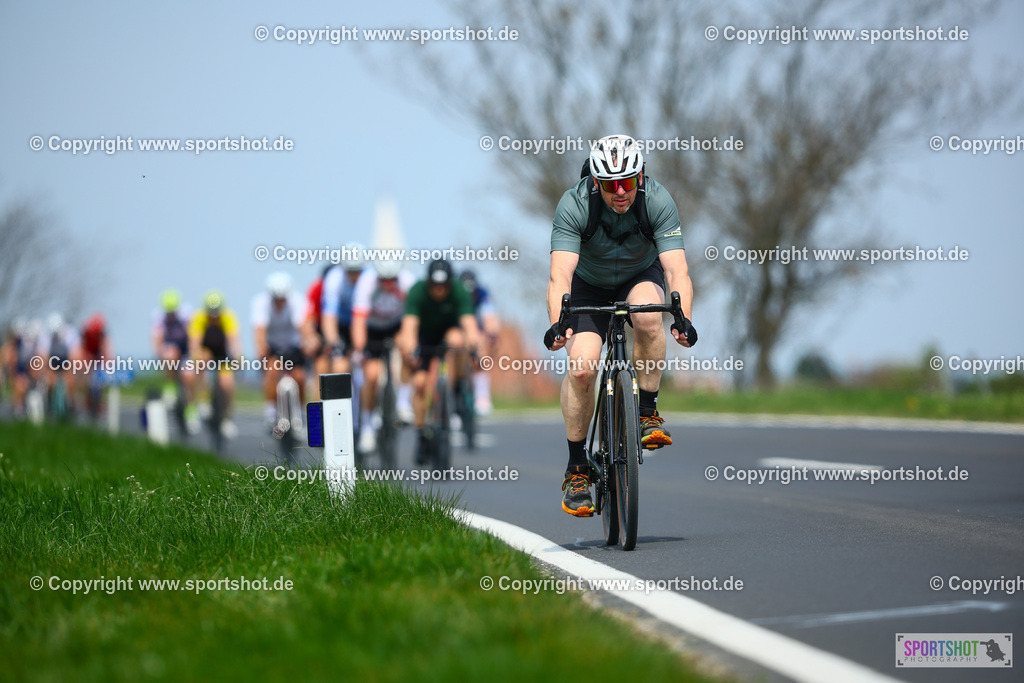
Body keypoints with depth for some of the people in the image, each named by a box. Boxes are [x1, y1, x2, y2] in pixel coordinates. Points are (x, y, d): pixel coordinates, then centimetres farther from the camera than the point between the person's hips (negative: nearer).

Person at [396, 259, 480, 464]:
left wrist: (473, 339, -59)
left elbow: (468, 320, -38)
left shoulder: (458, 291, -27)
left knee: (457, 339, -36)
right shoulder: (417, 291, -29)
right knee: (420, 383, -15)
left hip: (449, 330, 0)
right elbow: (410, 323, -40)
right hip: (424, 338, 0)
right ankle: (421, 435, -1)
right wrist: (409, 346, -59)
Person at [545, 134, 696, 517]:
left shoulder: (657, 201, -27)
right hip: (589, 286, 0)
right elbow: (560, 273, -38)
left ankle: (648, 413, -18)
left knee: (648, 314, -35)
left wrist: (683, 318, -52)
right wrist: (557, 324, -56)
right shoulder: (573, 205, -30)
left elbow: (676, 269, -34)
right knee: (581, 367, -21)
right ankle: (576, 467, -5)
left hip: (640, 277, 1)